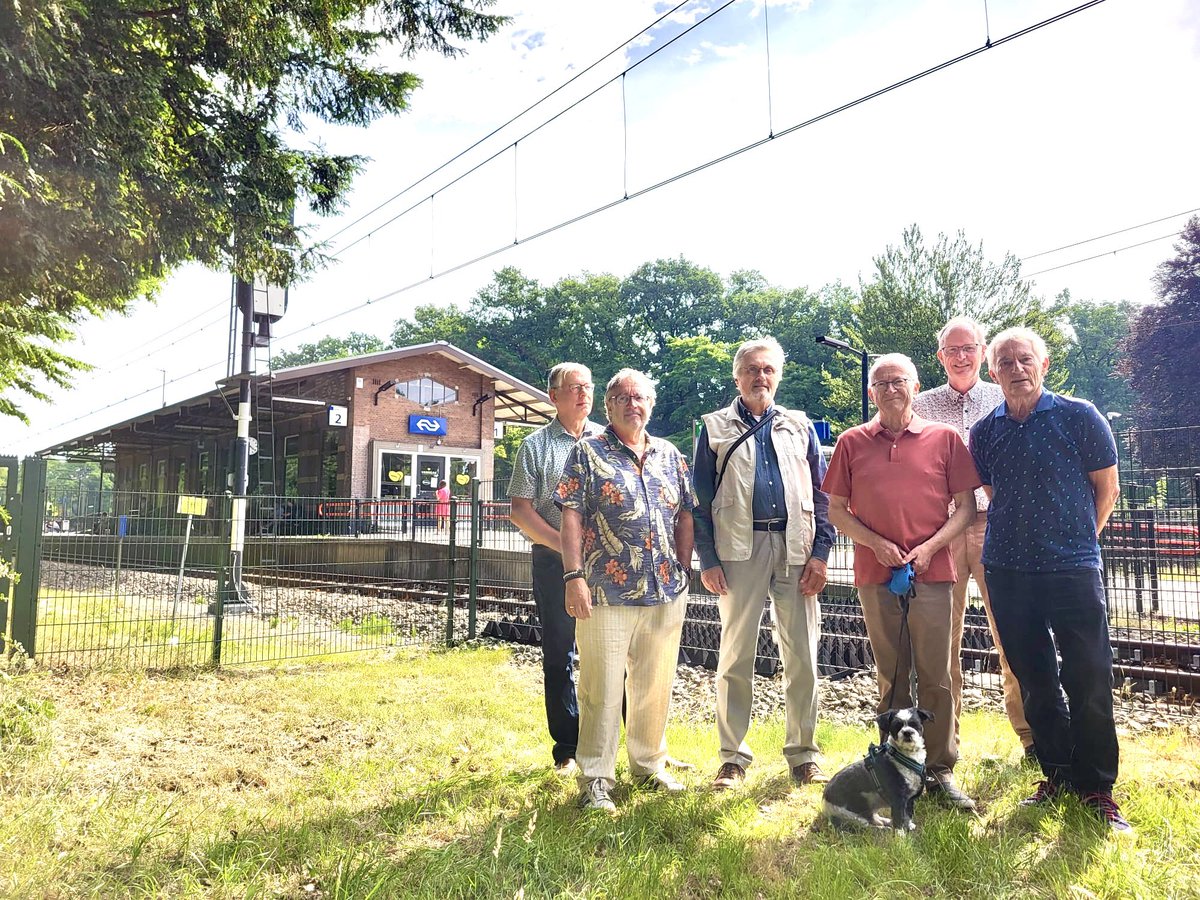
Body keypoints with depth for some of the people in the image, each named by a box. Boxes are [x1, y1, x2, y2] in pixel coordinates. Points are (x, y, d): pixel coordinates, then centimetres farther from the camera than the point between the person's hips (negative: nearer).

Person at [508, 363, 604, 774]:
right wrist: (563, 545, -10)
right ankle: (568, 748, 17)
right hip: (554, 562, -1)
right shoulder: (535, 446, 6)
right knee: (558, 655, 6)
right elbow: (520, 510, 1)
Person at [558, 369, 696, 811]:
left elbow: (685, 515, 16)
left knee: (656, 685, 15)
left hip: (666, 592, 5)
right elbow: (571, 517, -6)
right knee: (601, 688, 0)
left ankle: (649, 765, 31)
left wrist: (685, 568, 9)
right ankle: (595, 780, 11)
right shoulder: (588, 453, 0)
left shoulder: (670, 455, 13)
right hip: (607, 592, -4)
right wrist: (574, 577, -14)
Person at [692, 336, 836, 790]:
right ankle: (733, 756, 14)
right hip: (739, 549, -1)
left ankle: (803, 753, 17)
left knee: (802, 655, 4)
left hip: (795, 548, 2)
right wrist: (707, 560, -3)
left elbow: (821, 493, 11)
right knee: (736, 655, 3)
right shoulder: (715, 428, 10)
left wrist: (820, 553, -1)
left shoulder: (799, 426, 15)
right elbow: (701, 499, 6)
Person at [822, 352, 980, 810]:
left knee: (936, 676, 1)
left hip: (931, 573, -1)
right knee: (891, 677, 9)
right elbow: (836, 511, 8)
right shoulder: (852, 443, 7)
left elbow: (965, 507, 4)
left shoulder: (945, 438, 5)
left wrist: (930, 548, -10)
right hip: (876, 575, 1)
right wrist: (877, 544, -7)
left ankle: (941, 771, 13)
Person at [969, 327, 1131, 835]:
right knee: (1034, 681, 11)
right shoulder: (984, 433, 7)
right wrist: (1019, 539, 13)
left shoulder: (1080, 417, -2)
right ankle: (1058, 775, 25)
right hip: (1008, 572, 3)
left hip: (1073, 569, -3)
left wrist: (1078, 540, 7)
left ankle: (1096, 788, 15)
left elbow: (1106, 489, 5)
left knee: (1089, 680, 0)